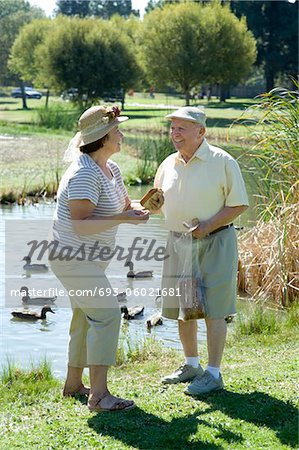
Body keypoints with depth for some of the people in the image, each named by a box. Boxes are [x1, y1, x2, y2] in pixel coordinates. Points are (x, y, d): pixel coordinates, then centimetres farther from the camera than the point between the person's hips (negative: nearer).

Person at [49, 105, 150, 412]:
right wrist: (121, 219, -31)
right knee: (106, 314, -18)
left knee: (86, 318, 17)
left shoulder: (111, 169, 9)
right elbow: (80, 224, -27)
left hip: (90, 258, 10)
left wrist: (142, 208, -5)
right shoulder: (84, 174, -22)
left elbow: (125, 205, 17)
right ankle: (99, 395, -20)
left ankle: (73, 384, 30)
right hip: (73, 257, -10)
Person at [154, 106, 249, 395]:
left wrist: (208, 225, -18)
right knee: (181, 307, 12)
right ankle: (191, 365, 27)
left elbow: (239, 204, -8)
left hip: (214, 242, -6)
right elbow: (159, 203, 20)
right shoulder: (168, 165, 8)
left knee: (212, 309, -5)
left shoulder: (222, 162, -9)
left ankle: (213, 373, 2)